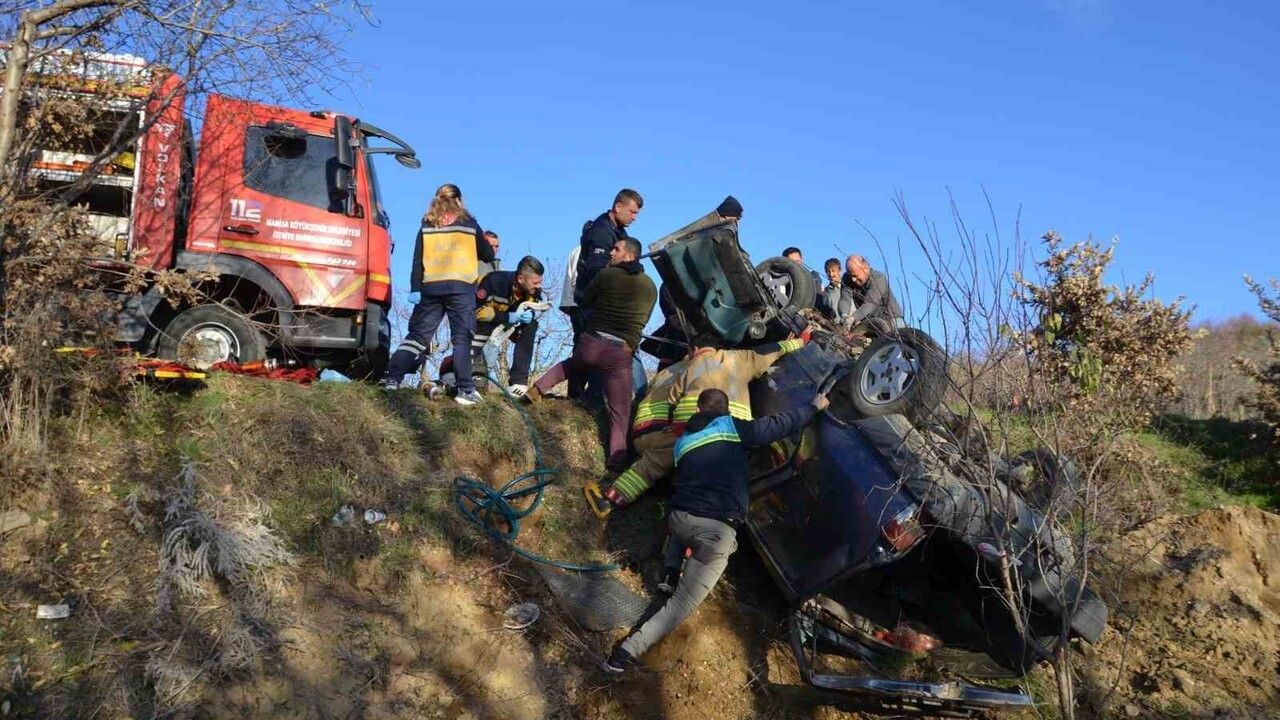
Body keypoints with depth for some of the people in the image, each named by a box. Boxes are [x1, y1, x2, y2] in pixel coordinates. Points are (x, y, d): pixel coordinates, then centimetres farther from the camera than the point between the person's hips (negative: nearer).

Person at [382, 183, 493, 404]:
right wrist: (486, 246, 36)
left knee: (418, 334, 8)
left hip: (431, 287, 2)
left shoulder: (427, 225, 12)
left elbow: (418, 259, 4)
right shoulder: (469, 223, 8)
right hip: (461, 287, -2)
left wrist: (415, 288, 1)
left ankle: (392, 378, 0)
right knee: (462, 338, -2)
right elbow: (488, 255, 14)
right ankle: (465, 390, -8)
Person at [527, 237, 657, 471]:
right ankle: (616, 460, -3)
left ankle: (537, 389, 21)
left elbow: (585, 302, 12)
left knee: (570, 365, 35)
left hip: (590, 343, 1)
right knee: (619, 412, 4)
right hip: (621, 353, 0)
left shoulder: (607, 274, 0)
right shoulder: (650, 287, 8)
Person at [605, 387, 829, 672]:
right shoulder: (733, 428, 6)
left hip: (680, 518, 5)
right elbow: (780, 424, 13)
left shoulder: (683, 442, 19)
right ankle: (629, 650, -17)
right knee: (684, 603, -3)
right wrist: (814, 406, 28)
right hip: (718, 531, -5)